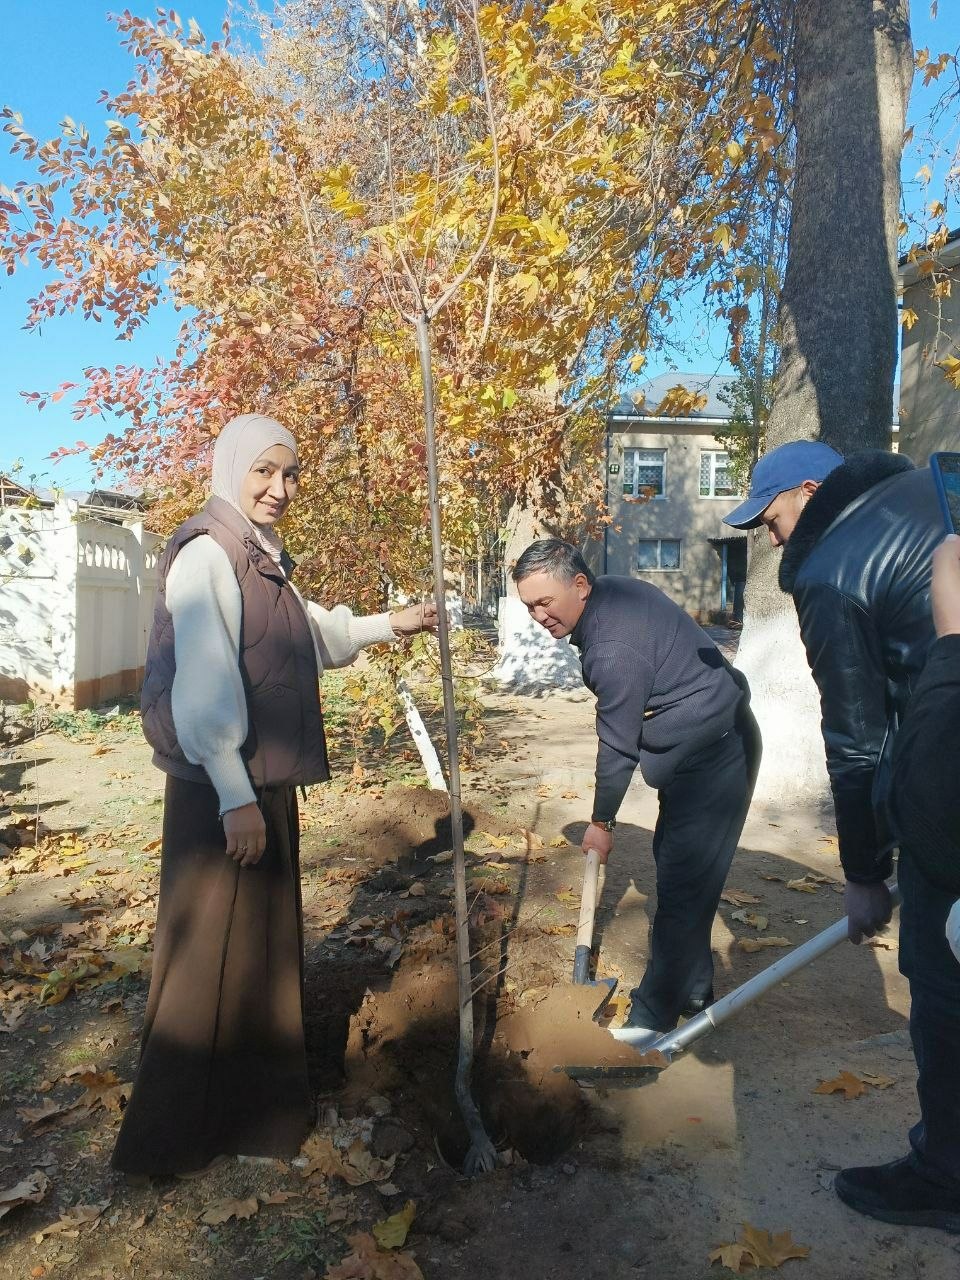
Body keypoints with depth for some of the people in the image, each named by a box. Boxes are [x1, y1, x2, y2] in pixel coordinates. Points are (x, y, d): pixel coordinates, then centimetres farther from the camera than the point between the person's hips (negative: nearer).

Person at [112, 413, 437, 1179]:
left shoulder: (263, 559, 13)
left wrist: (389, 625, 20)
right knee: (211, 951, 2)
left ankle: (251, 1104, 38)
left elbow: (315, 637, 26)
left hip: (266, 778, 9)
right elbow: (205, 680, -22)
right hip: (221, 785, -9)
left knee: (264, 940, 19)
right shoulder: (207, 554, -16)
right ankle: (175, 1136, 21)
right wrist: (234, 795, -23)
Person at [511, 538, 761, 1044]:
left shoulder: (613, 649, -28)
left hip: (713, 756, -11)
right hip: (705, 741, 11)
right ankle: (691, 989, 30)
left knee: (682, 882, -6)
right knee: (679, 868, 17)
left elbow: (617, 746, -19)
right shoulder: (614, 590, 3)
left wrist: (601, 821, -5)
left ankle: (653, 1017, 4)